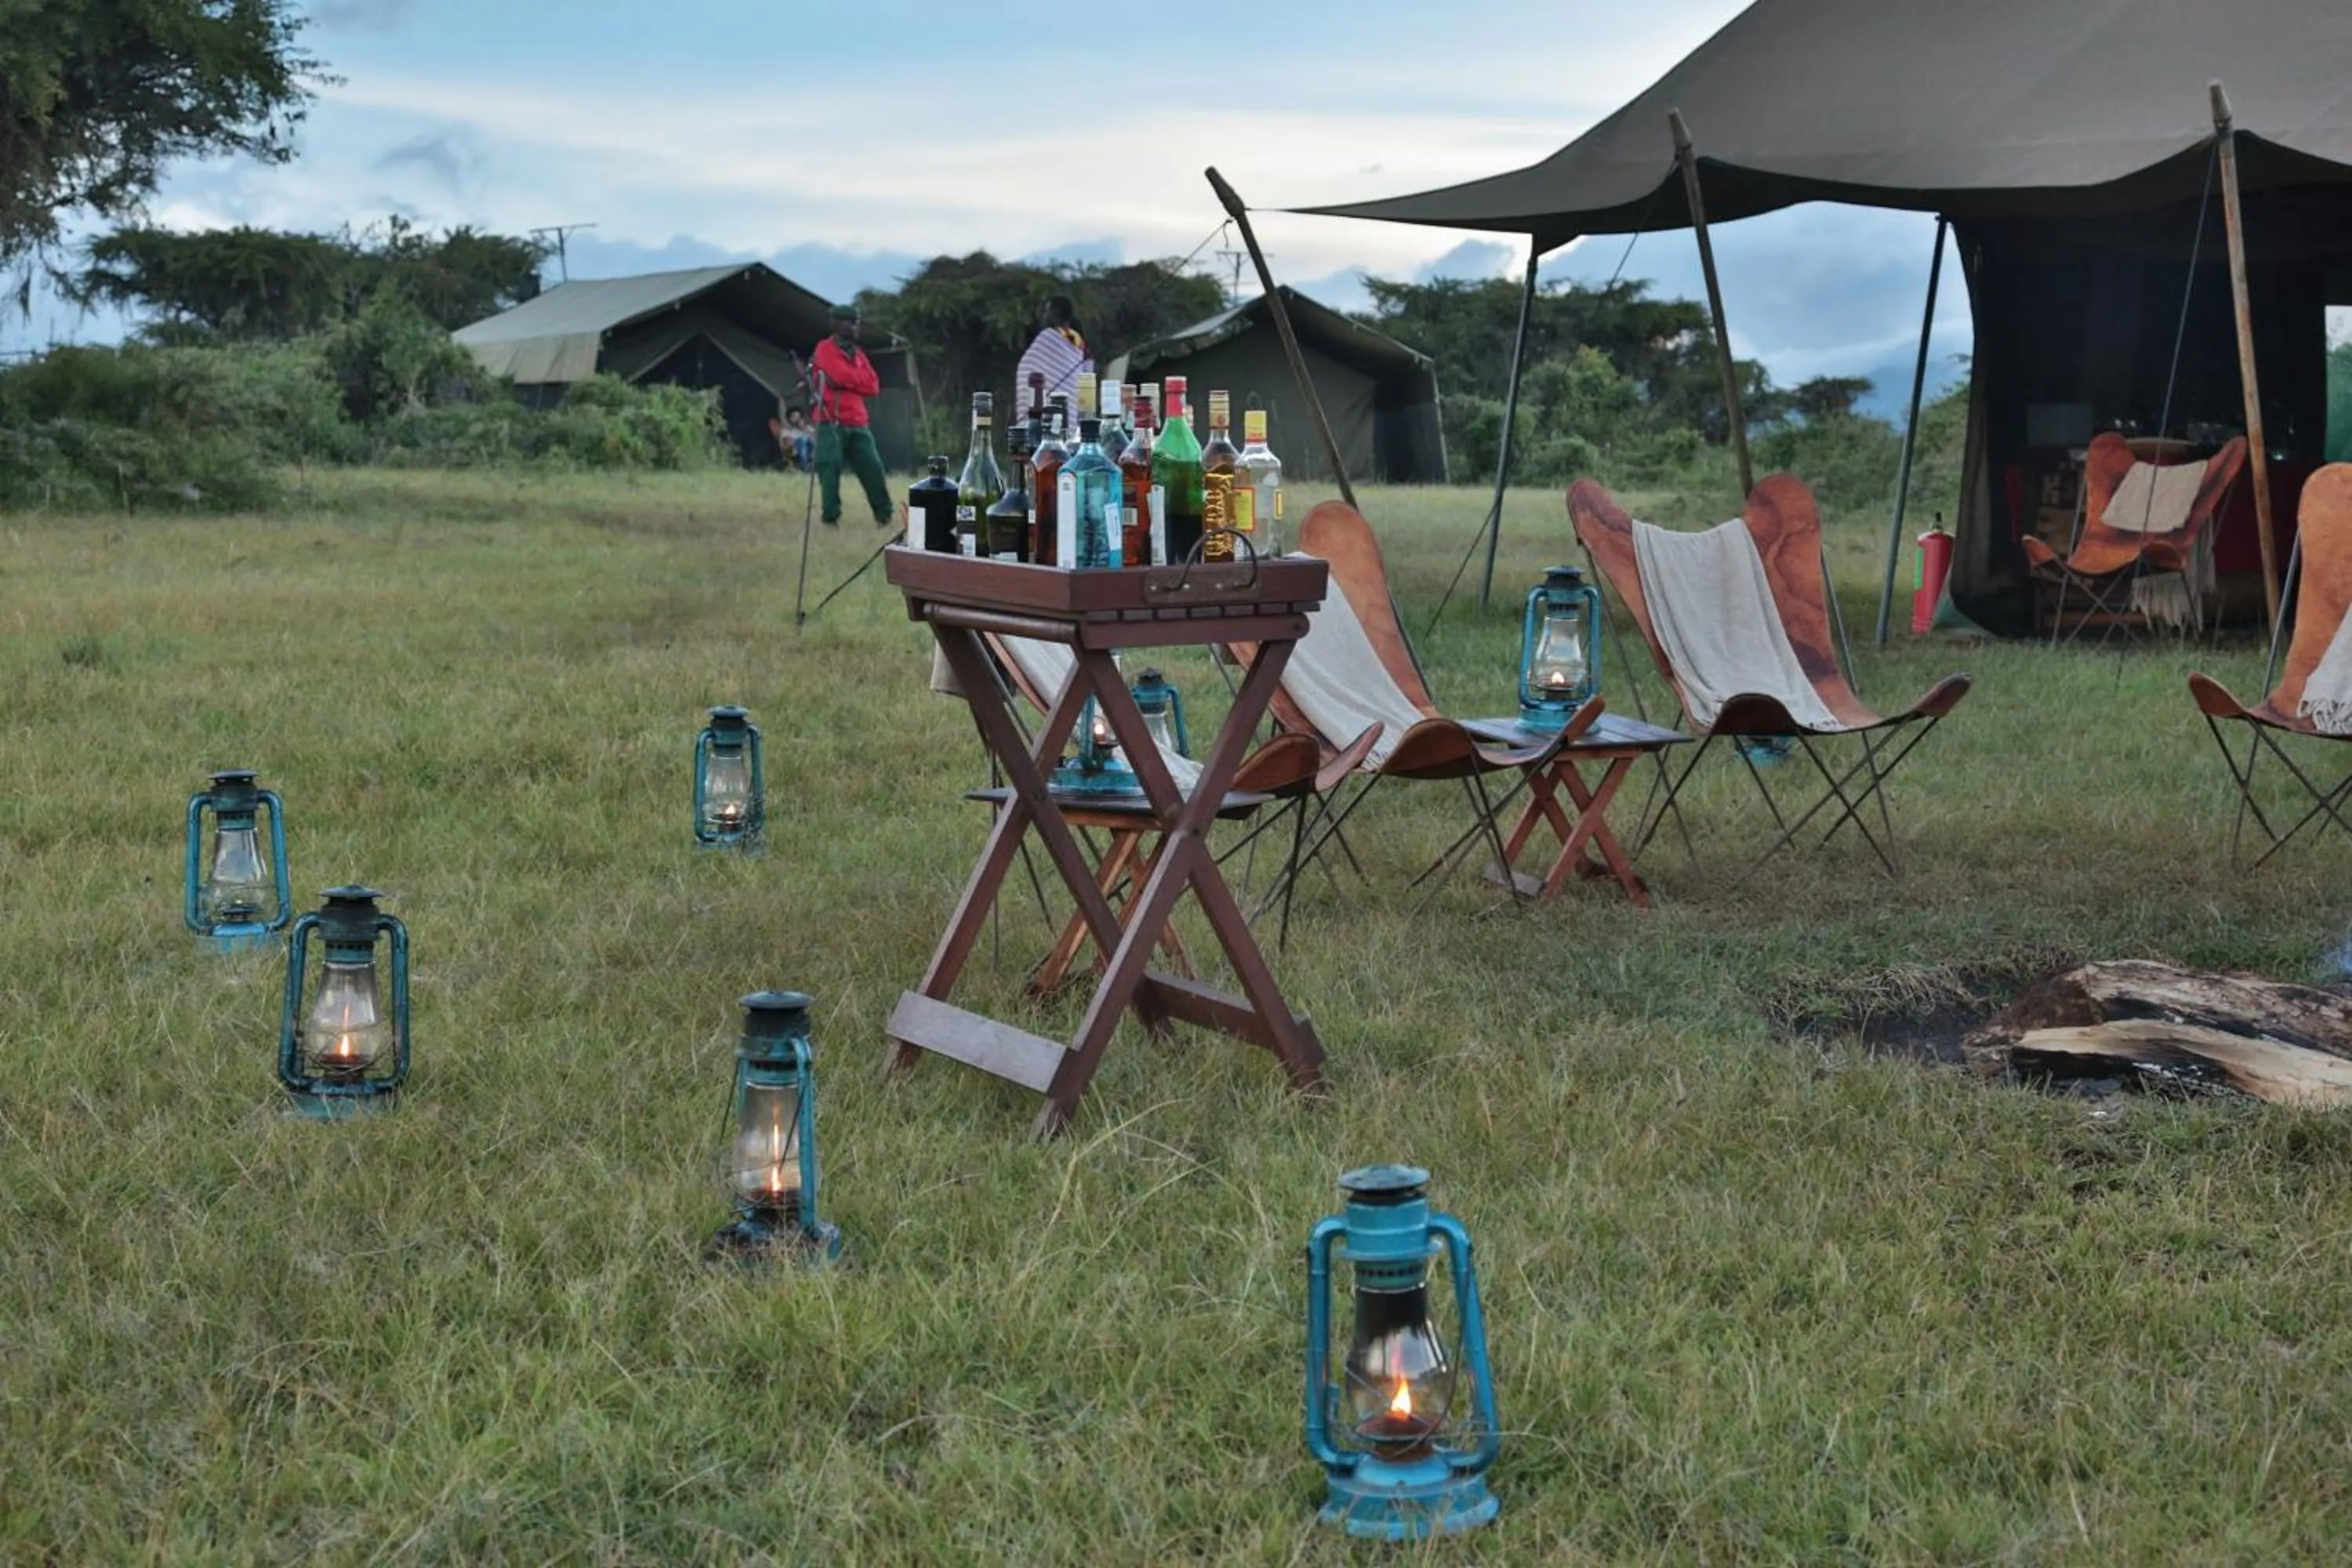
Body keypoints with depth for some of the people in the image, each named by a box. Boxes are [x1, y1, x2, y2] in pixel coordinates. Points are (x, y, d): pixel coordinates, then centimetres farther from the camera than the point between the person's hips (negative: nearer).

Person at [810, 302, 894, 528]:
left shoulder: (858, 353, 19)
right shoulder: (825, 349, -2)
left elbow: (873, 386, 8)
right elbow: (842, 375, -18)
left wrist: (846, 381, -5)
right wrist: (859, 379, 2)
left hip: (857, 424, 6)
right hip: (832, 423, -6)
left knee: (873, 468, 1)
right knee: (830, 470, -8)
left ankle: (884, 516, 8)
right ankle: (831, 519, -4)